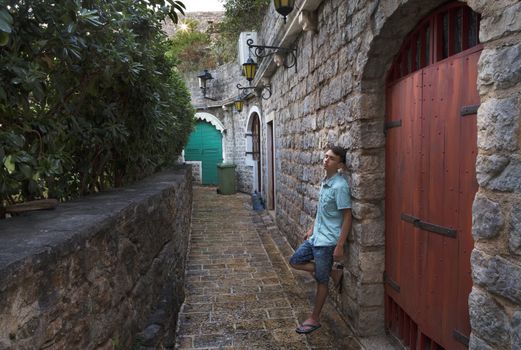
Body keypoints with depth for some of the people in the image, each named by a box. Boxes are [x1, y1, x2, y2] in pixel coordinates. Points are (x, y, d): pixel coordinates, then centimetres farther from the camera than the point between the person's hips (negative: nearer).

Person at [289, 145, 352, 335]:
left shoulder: (340, 186, -21)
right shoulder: (325, 181, 6)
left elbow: (347, 217, -20)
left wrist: (340, 246, -20)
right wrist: (312, 228, 21)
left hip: (327, 241, -9)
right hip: (316, 236, 9)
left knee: (321, 281, 6)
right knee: (295, 262, 16)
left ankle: (314, 319, 25)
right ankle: (334, 273, 22)